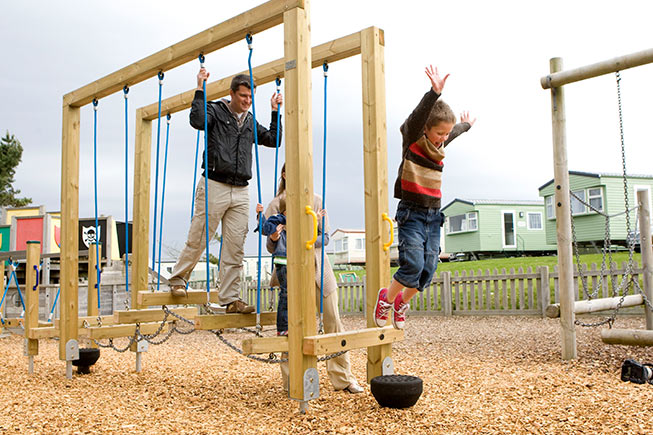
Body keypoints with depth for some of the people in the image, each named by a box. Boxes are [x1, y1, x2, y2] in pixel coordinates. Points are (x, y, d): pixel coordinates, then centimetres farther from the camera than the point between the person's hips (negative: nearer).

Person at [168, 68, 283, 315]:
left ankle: (231, 299, 6)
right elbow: (197, 121, -17)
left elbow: (273, 140, 20)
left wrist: (275, 112, 17)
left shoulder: (251, 122, 19)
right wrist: (200, 90, -15)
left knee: (235, 248, 2)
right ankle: (178, 279, 20)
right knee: (197, 239, -2)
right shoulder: (215, 111, 3)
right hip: (214, 186, -5)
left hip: (240, 192, 5)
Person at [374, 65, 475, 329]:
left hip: (433, 216, 7)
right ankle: (386, 298, 8)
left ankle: (402, 302, 28)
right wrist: (435, 93, -42)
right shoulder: (412, 138, -6)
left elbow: (453, 132, 35)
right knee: (413, 265, -18)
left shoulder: (439, 144, 12)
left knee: (428, 271, 3)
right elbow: (418, 116, -27)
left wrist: (466, 125, 55)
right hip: (411, 212, -7)